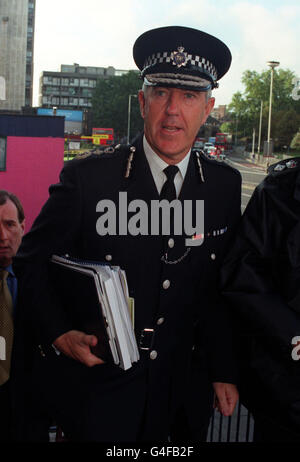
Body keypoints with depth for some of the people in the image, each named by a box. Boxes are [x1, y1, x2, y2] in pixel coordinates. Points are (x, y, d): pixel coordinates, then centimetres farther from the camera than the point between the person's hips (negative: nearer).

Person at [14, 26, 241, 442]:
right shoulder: (86, 178, -12)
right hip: (95, 388, -3)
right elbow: (32, 262, -5)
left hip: (180, 390, 3)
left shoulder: (225, 186, -2)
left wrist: (223, 371, 7)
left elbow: (223, 286, 5)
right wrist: (59, 335, -19)